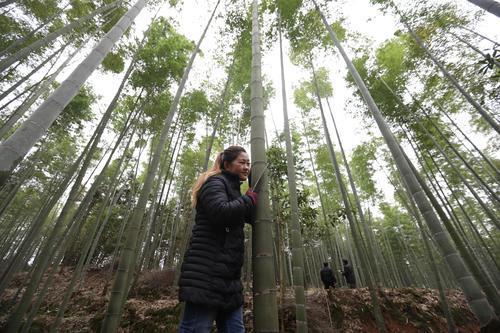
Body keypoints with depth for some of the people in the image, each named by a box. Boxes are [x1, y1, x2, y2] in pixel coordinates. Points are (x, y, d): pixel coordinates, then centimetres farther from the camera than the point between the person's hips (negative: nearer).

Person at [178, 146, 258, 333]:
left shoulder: (232, 188, 24)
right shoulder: (215, 182, -3)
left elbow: (250, 217, 26)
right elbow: (221, 212, -23)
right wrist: (249, 199, -8)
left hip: (229, 276, 9)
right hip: (206, 273, -9)